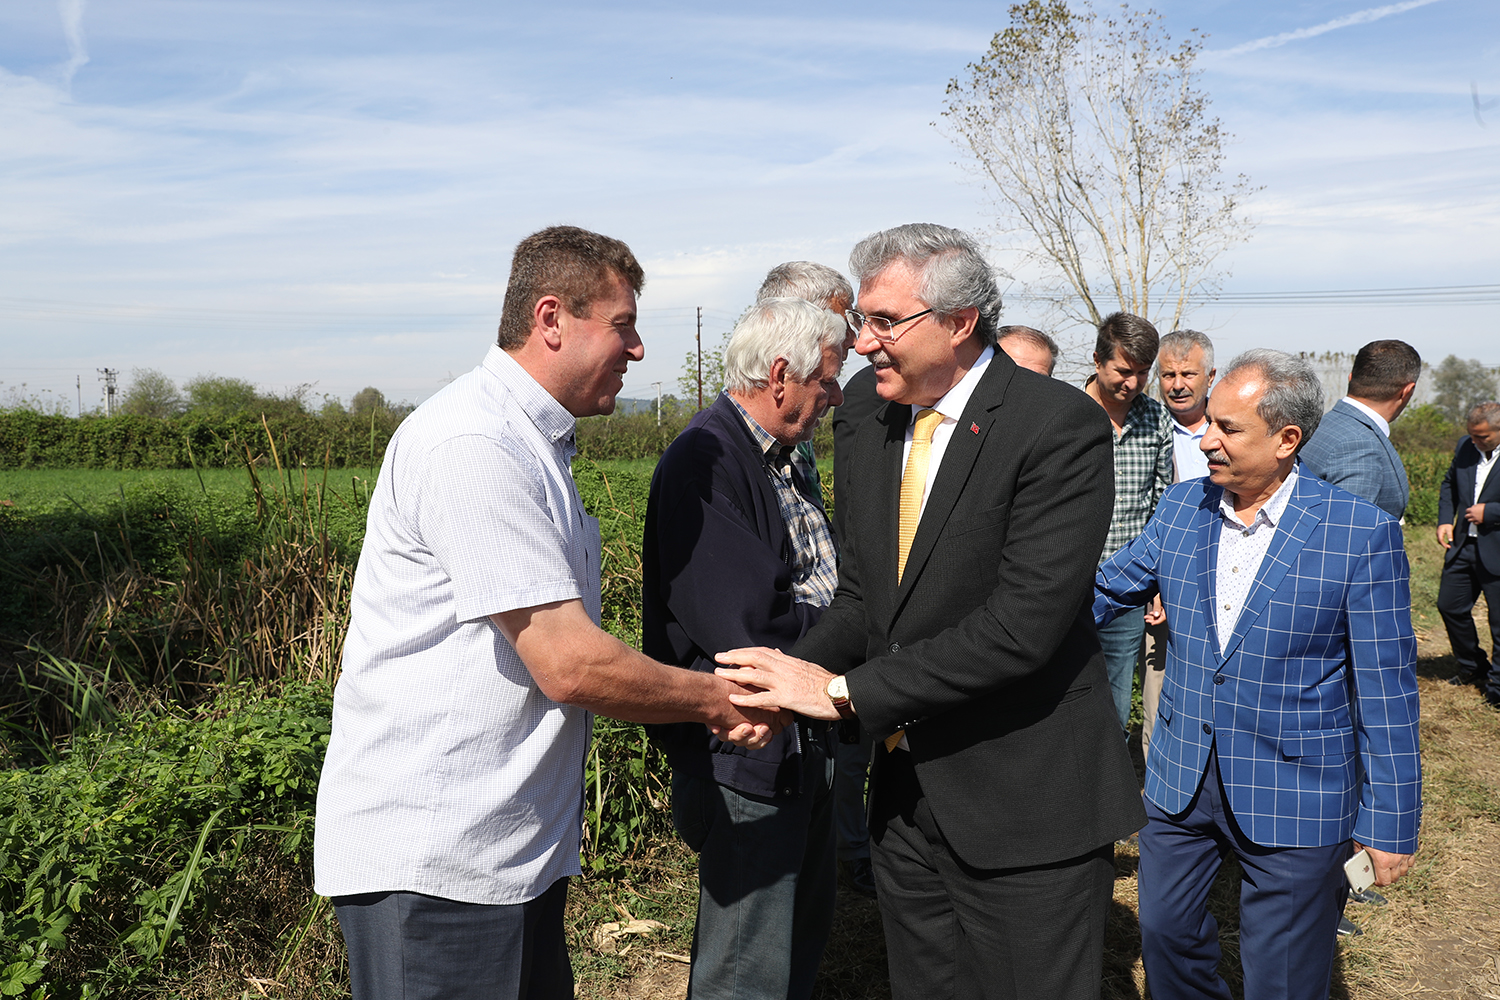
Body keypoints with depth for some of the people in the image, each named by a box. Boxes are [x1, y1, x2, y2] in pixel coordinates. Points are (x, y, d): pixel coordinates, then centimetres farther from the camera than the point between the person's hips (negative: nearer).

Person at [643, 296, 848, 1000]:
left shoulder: (780, 459, 11)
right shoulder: (705, 462, -21)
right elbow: (747, 633, -28)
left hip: (804, 743, 10)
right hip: (749, 757, -10)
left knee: (807, 922, 24)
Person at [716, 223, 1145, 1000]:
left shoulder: (1059, 426, -17)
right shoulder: (876, 434, 8)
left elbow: (1024, 622, -25)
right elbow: (860, 597, 9)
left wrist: (844, 690, -22)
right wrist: (791, 676, -11)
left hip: (1025, 804, -7)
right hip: (907, 792, 7)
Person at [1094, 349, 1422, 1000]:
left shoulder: (1362, 535, -15)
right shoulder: (1182, 507, -2)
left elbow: (1385, 690, -11)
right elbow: (1103, 591, 11)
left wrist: (1390, 822, -9)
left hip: (1295, 800, -4)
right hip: (1182, 779, 4)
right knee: (1165, 933, 18)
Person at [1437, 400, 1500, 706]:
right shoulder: (1465, 447, 5)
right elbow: (1449, 483, 20)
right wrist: (1445, 519, 7)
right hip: (1463, 545, 7)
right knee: (1450, 606, 14)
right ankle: (1473, 668, 35)